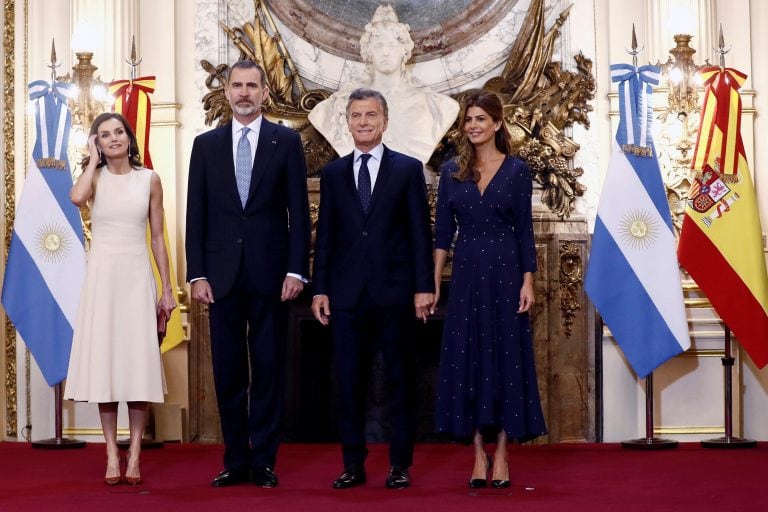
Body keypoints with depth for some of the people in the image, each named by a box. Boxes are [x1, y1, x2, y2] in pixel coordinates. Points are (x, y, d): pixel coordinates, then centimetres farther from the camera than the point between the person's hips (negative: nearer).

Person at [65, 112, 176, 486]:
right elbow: (77, 198, -20)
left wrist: (167, 288, 5)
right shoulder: (95, 178, 5)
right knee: (104, 360, -1)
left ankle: (134, 454, 1)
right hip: (102, 275, 0)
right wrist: (93, 160, -6)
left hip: (137, 276, 0)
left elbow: (157, 237, 8)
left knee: (139, 361, -3)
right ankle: (112, 453, 3)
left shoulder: (149, 180, 7)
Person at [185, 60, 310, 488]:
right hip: (223, 274, 2)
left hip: (270, 273, -2)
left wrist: (296, 270, -7)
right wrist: (197, 273, 0)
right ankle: (236, 461, 13)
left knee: (269, 370, 2)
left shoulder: (286, 141, 3)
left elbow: (299, 211, 0)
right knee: (228, 372, 5)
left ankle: (264, 461, 8)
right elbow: (196, 214, 7)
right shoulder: (206, 144, 8)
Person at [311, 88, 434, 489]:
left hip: (393, 291, -2)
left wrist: (423, 287, -6)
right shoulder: (333, 174, 11)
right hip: (346, 292, 2)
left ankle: (400, 465, 11)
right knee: (349, 380, 4)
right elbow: (325, 236, 10)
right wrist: (319, 289, 3)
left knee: (399, 378, 4)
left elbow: (420, 232, 1)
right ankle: (353, 464, 11)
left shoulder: (408, 169, 4)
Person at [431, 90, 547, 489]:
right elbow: (442, 231, 6)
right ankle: (479, 453, 10)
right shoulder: (452, 171, 6)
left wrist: (528, 281, -8)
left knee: (507, 358, 0)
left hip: (505, 271, -2)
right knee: (467, 359, 2)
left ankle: (501, 454, 6)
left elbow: (524, 230, -1)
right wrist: (433, 282, 1)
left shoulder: (516, 170, 0)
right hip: (466, 273, 2)